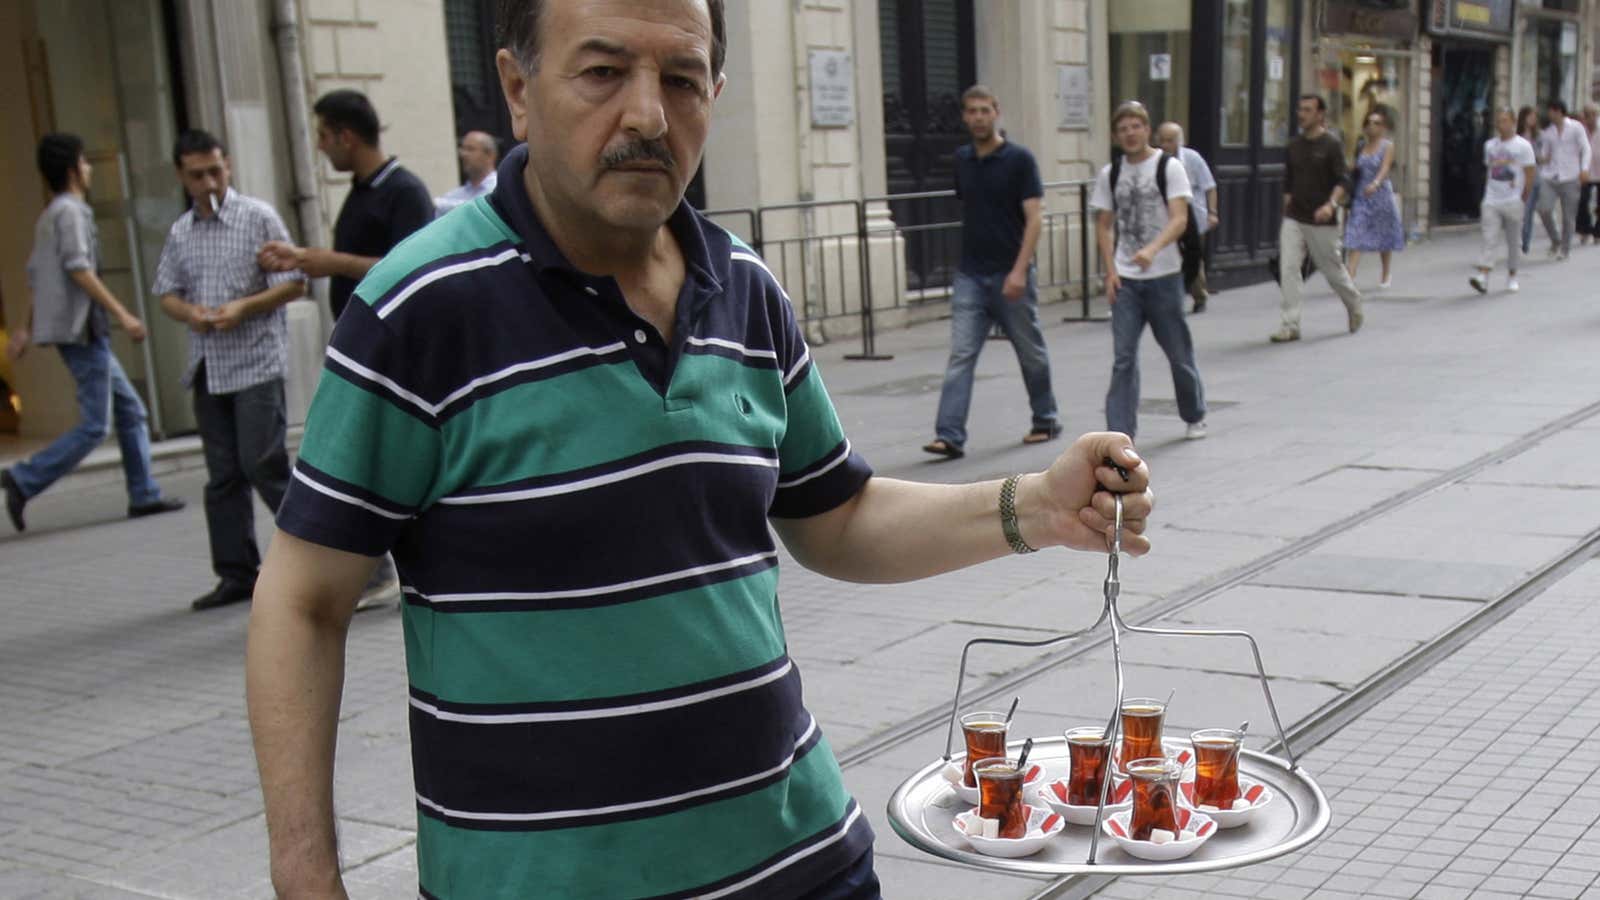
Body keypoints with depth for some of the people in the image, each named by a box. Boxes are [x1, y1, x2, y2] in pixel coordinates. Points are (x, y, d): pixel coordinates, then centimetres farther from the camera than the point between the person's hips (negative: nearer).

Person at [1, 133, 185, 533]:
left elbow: (36, 276, 21)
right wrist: (121, 313, -21)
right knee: (94, 426, -8)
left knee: (131, 411, 11)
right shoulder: (70, 210, -9)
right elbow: (78, 269, -19)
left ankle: (144, 495, 11)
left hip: (86, 333, 10)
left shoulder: (49, 215, 20)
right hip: (81, 329, -10)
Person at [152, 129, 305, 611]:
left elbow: (294, 283, -6)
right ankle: (237, 573, 13)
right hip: (207, 368, 6)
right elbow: (167, 292, 17)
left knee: (263, 464, -11)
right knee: (223, 475, 7)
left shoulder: (259, 217, -3)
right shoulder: (180, 232, 13)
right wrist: (188, 312, -6)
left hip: (256, 363, -6)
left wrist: (243, 308, -18)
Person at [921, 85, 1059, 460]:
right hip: (970, 276, 4)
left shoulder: (1019, 159, -8)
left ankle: (1045, 421, 30)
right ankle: (950, 436, -12)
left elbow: (1034, 217, -13)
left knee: (1031, 353, 11)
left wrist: (1020, 269, -22)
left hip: (1011, 276, -4)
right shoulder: (962, 159, 8)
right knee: (960, 355, -7)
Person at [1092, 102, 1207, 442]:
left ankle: (1195, 416, 32)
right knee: (1123, 357, -3)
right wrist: (1110, 271, 0)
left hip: (1163, 275, -2)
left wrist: (1152, 249, -31)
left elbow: (1179, 218, -15)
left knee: (1178, 351, 10)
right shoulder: (1109, 174, 6)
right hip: (1125, 279, 2)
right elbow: (1104, 225, 10)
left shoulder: (1169, 167, -5)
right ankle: (1120, 432, -1)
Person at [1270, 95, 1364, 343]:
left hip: (1322, 221, -4)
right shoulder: (1294, 145, 8)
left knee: (1333, 269, 9)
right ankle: (1290, 325, -8)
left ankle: (1354, 306, 37)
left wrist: (1331, 204, -30)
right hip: (1293, 219, 4)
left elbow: (1342, 182, -14)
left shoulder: (1331, 145, -7)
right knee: (1288, 268, -9)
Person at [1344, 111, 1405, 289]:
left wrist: (1375, 184, -36)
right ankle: (1350, 277, -16)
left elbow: (1385, 168, -18)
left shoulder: (1387, 146, -3)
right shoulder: (1360, 146, 8)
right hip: (1360, 196, 2)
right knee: (1356, 237, -9)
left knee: (1384, 237, 10)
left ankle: (1385, 276, 27)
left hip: (1380, 194, -2)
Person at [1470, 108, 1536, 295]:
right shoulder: (1489, 145, 9)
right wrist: (1486, 196, 11)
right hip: (1491, 202, 3)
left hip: (1513, 202, -3)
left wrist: (1523, 201, -6)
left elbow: (1529, 176, -3)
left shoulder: (1522, 146, -3)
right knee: (1489, 240, -9)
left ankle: (1511, 278, 19)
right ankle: (1483, 277, -19)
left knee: (1513, 242, 7)